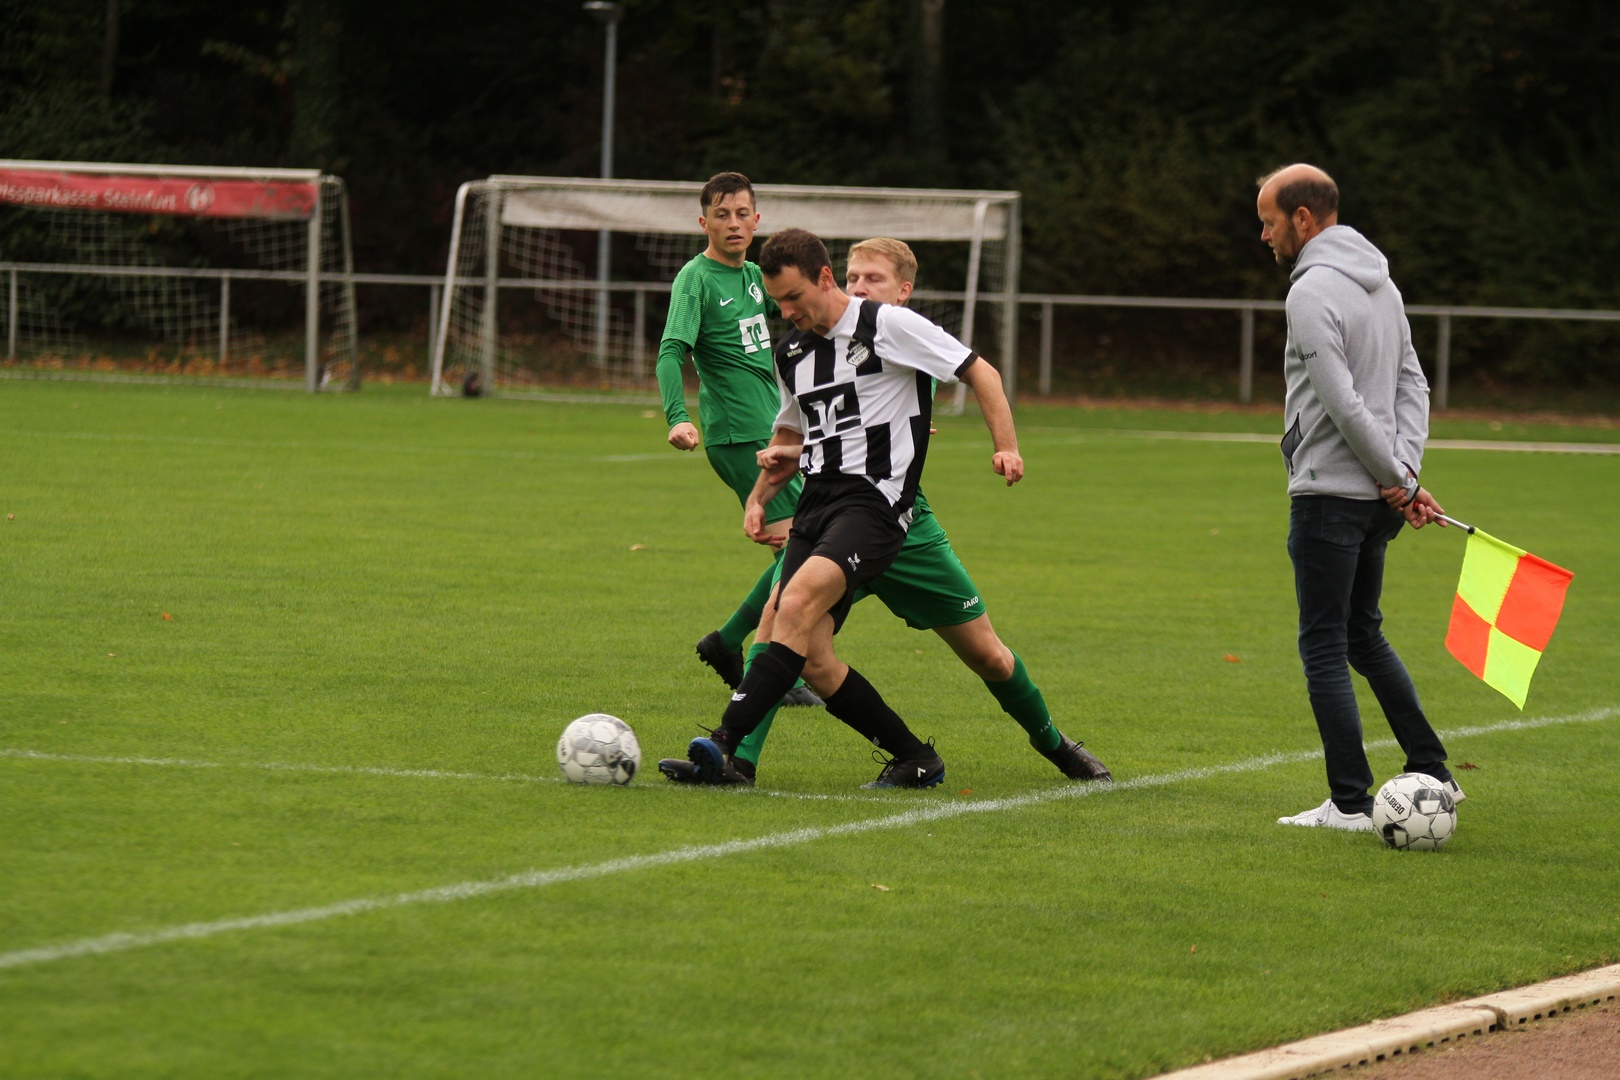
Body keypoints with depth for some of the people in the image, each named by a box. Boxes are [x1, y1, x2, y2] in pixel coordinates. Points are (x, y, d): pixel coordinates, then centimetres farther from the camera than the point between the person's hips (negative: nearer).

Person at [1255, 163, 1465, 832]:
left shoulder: (1313, 292, -16)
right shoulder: (1379, 282, 13)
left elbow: (1344, 405, -20)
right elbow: (1412, 385, 10)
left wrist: (1398, 479, -11)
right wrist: (1404, 475, -1)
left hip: (1329, 494, -9)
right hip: (1375, 499, 9)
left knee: (1324, 648, -2)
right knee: (1364, 635, 20)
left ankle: (1351, 804, -3)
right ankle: (1431, 775, 19)